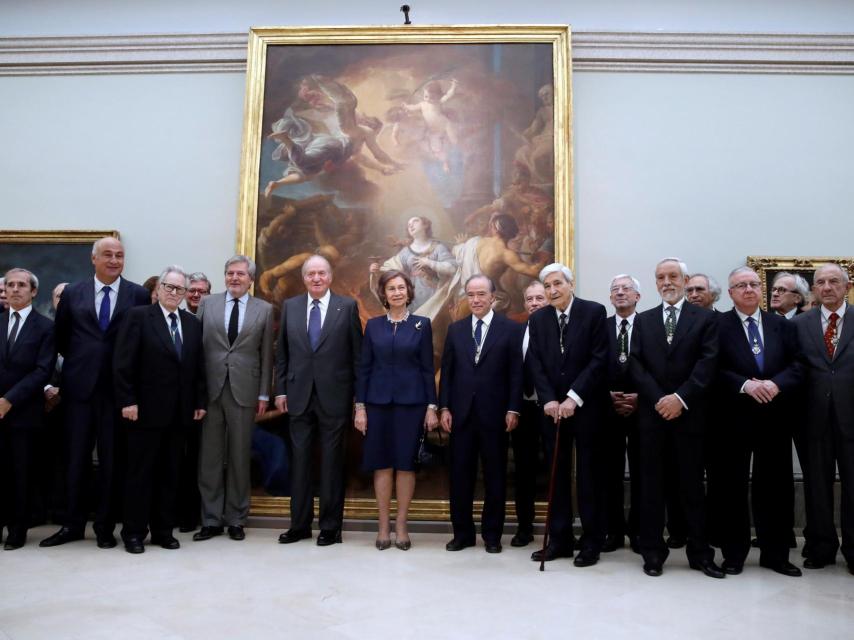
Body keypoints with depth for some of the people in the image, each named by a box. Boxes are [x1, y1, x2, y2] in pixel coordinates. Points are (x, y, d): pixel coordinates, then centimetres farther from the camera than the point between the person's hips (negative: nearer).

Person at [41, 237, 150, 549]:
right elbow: (60, 337, 15)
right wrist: (79, 362, 13)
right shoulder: (72, 293, 6)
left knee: (112, 460, 6)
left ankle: (105, 526, 18)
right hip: (80, 386, 2)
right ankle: (72, 524, 23)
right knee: (76, 458, 9)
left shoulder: (139, 295, 0)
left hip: (118, 388, -1)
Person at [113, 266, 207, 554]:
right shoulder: (138, 316, -3)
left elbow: (199, 367, 11)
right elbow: (123, 363, -8)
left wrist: (200, 402, 5)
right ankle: (134, 532, 16)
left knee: (170, 473, 10)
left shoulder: (193, 323, 11)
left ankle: (163, 530, 20)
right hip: (146, 409, -4)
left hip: (180, 412, 4)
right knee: (140, 473, 5)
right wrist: (127, 401, -13)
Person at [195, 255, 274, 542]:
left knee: (239, 457, 7)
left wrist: (264, 394, 0)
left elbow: (266, 355, 4)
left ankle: (235, 519, 19)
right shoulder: (207, 304, 7)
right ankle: (211, 519, 17)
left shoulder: (264, 309, 5)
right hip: (210, 389, 1)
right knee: (209, 457, 5)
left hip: (244, 391, -1)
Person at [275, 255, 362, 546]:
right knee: (299, 460, 9)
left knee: (332, 462, 5)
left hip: (334, 396, -2)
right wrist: (281, 390, 5)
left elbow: (357, 353, 0)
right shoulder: (290, 306, 8)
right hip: (299, 395, 3)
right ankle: (299, 524, 21)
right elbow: (282, 353, 10)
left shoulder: (347, 306, 0)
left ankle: (331, 526, 17)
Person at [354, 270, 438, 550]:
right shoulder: (373, 325, 6)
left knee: (406, 463, 3)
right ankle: (384, 526, 15)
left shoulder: (422, 324, 3)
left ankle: (401, 526, 14)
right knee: (382, 464, 5)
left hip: (411, 402, -1)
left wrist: (432, 406, -3)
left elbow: (428, 368, 2)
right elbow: (364, 368, 5)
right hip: (378, 402, 1)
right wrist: (360, 406, 0)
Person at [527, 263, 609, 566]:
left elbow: (599, 359, -10)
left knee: (589, 473, 4)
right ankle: (560, 539, 16)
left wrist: (573, 398, -15)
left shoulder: (594, 312, -4)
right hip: (552, 407, 4)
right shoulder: (538, 318, 7)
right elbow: (536, 363, 4)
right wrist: (549, 399, -8)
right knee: (557, 473, 7)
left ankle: (592, 541, 15)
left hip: (587, 406, -3)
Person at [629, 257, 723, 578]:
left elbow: (707, 363, -6)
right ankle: (653, 551, 14)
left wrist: (681, 398, -16)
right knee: (651, 484, 5)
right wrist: (659, 400, -10)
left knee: (692, 484, 5)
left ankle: (700, 552, 17)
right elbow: (636, 365, 2)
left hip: (690, 413, -2)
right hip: (652, 413, 2)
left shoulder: (705, 318, 5)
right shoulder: (643, 320, 11)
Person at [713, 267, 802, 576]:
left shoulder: (782, 325, 11)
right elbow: (714, 370, -8)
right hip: (734, 418, -3)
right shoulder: (717, 325, 0)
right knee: (733, 488, 5)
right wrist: (745, 385, -20)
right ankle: (734, 553, 17)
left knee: (775, 487, 9)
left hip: (774, 417, 3)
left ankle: (775, 554, 22)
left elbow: (797, 366, 3)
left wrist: (775, 384, -15)